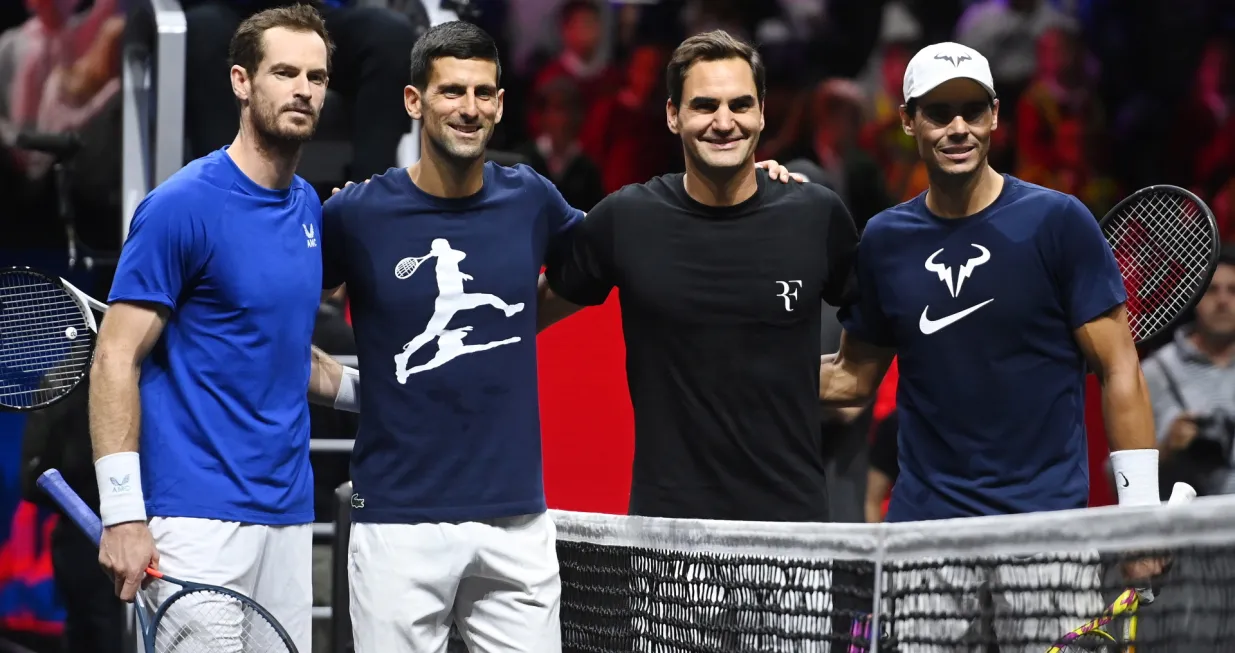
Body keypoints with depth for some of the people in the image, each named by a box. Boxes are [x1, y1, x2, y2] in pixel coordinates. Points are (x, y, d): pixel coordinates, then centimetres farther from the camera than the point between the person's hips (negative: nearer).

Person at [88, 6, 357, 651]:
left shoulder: (308, 206, 14)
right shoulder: (183, 205, -10)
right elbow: (116, 360, -12)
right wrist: (122, 515, -18)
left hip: (289, 514, 7)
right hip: (200, 518, -7)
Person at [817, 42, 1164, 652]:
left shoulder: (1057, 222, -3)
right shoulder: (883, 240, 8)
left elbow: (1119, 371, -3)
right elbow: (853, 377, 18)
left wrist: (1142, 512, -10)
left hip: (1045, 512, -3)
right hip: (925, 520, 3)